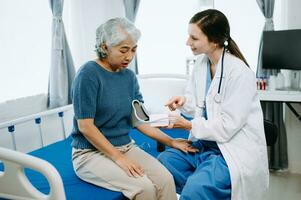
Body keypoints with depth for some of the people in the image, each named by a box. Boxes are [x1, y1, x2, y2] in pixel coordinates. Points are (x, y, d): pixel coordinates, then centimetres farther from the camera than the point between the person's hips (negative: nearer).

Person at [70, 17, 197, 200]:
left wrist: (171, 141, -1)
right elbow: (85, 126, -17)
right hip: (91, 153, -5)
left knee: (166, 180, -18)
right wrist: (118, 158, -19)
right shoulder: (89, 74, -14)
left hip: (126, 147, 6)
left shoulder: (129, 76, 5)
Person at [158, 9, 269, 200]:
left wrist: (190, 125, -17)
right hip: (206, 142, 8)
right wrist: (184, 101, -8)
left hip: (235, 150, -8)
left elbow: (227, 127, -20)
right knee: (163, 161, -4)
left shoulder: (240, 73, -20)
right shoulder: (201, 63, 2)